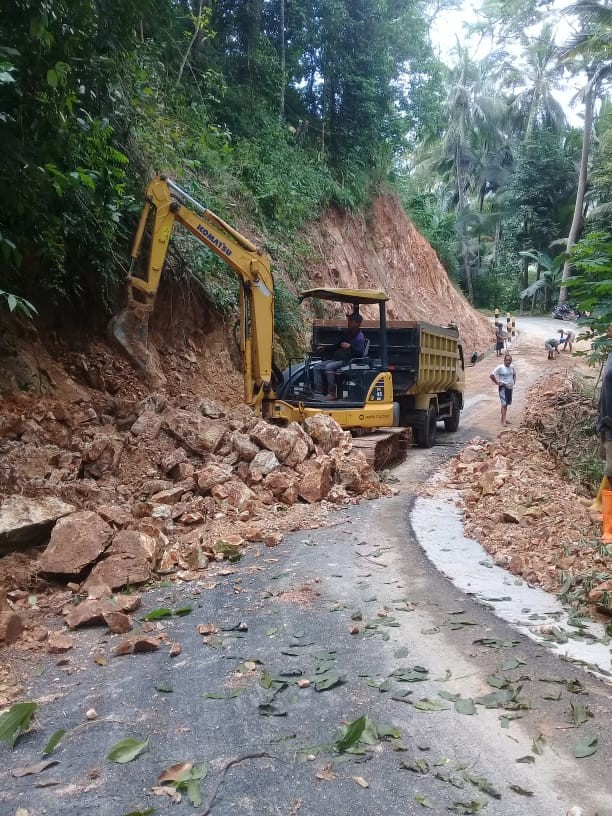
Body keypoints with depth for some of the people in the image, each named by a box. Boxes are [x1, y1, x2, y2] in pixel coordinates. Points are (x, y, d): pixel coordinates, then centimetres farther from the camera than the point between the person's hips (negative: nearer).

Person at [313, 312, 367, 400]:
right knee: (317, 367, -5)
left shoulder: (360, 337, -6)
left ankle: (332, 394, -29)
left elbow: (361, 353, -19)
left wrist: (350, 347, -32)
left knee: (329, 367, -34)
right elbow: (337, 346, 31)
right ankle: (318, 392, -13)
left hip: (348, 361, -9)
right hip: (336, 359, 9)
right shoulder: (346, 333, 20)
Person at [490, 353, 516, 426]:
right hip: (503, 388, -7)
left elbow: (514, 374, 27)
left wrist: (514, 381, 11)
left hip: (510, 387, 7)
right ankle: (504, 420, -14)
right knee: (504, 404, -12)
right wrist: (497, 383, -14)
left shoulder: (512, 367, 6)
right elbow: (491, 375, -16)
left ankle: (503, 418, 23)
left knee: (507, 404, 13)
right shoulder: (500, 367, -13)